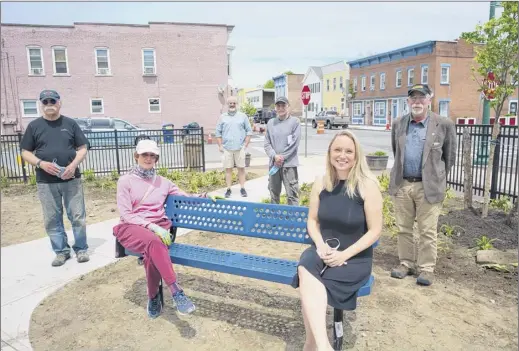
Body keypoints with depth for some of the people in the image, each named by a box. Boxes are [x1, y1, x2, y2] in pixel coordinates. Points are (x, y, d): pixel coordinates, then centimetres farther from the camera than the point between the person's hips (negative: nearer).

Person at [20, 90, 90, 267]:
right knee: (52, 220, 6)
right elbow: (25, 152, 7)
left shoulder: (70, 123, 5)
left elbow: (82, 148, 5)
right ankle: (61, 251, 20)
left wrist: (74, 165, -13)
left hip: (71, 179, -1)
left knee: (78, 217, 2)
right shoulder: (34, 126, 6)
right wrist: (41, 163, -12)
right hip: (46, 182, 1)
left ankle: (81, 249, 16)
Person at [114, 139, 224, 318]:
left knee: (152, 253, -34)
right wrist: (152, 226, -18)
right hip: (132, 228, -2)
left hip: (158, 228, 3)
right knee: (153, 242, -38)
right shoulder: (125, 181, 5)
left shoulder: (163, 182, 17)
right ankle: (176, 292, -37)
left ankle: (153, 297, -10)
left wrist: (206, 195, -3)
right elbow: (126, 215, -4)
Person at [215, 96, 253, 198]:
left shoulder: (243, 116, 6)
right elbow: (218, 132, 9)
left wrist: (246, 145, -2)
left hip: (240, 148, -1)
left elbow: (249, 131, 6)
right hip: (227, 148, 1)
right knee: (228, 169, 4)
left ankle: (242, 188, 12)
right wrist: (220, 146, 1)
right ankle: (228, 189, 11)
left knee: (241, 168, 3)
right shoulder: (222, 117, 8)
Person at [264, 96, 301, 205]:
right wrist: (275, 156, -11)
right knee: (274, 193, 15)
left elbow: (294, 143, -10)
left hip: (289, 164, -4)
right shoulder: (271, 122, 9)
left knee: (292, 194, -4)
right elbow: (267, 144, 6)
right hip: (274, 163, 4)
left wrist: (282, 158, -11)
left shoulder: (295, 121, -2)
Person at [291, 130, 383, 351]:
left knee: (308, 281, -28)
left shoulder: (368, 185, -10)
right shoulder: (321, 183, 3)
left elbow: (375, 231, -9)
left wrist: (344, 254, -18)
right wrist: (320, 245, -10)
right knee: (305, 269, -32)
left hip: (355, 258, -3)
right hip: (323, 251, 3)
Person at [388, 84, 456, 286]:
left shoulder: (444, 125, -3)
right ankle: (406, 264, 24)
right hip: (402, 184, 4)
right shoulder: (398, 124, 7)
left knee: (427, 231, 2)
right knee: (403, 228, 11)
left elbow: (450, 156, 6)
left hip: (428, 186, -3)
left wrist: (438, 180, 9)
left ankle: (426, 268, 15)